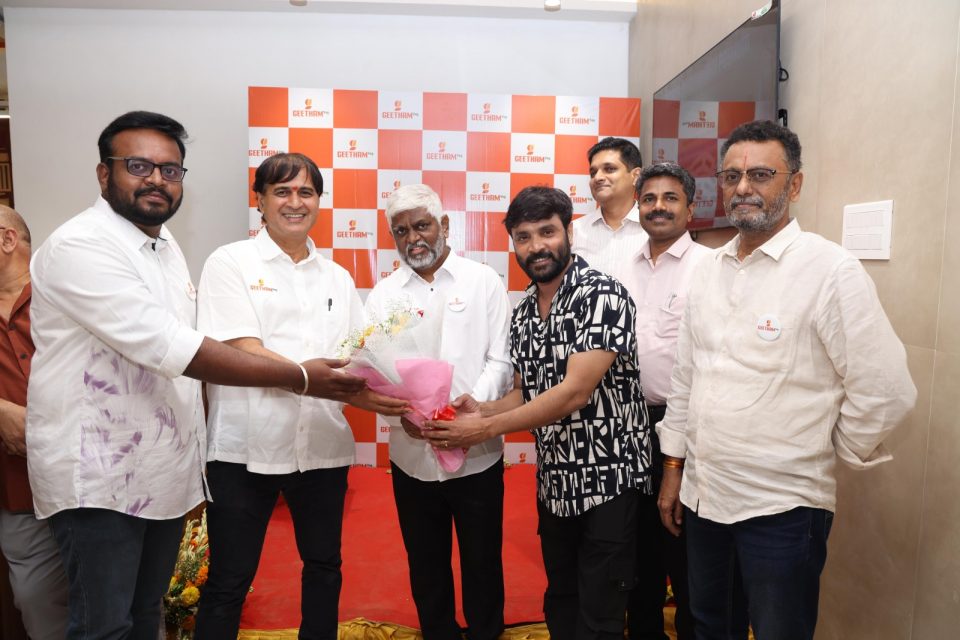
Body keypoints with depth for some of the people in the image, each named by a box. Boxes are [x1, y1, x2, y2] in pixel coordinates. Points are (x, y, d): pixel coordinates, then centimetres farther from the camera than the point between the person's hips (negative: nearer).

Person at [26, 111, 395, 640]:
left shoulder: (164, 245, 9)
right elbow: (166, 346, -27)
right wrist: (298, 378, -26)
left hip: (164, 471, 7)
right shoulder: (79, 247, -18)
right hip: (98, 477, -7)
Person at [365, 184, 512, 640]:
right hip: (411, 455, 2)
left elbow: (501, 359, -4)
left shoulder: (483, 281, 1)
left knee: (483, 563, 13)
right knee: (426, 566, 17)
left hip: (477, 453, -2)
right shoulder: (383, 294, 7)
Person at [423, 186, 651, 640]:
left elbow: (575, 392, -23)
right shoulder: (522, 314, 6)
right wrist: (483, 410, -10)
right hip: (554, 481, 7)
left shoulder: (602, 294, -16)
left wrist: (486, 429, -21)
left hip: (608, 478, -6)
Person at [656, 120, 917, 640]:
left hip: (782, 509, -5)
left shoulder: (831, 270, -14)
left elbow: (885, 392, -13)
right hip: (702, 497, 6)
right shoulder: (709, 269, 5)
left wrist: (831, 456, 0)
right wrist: (673, 468, 11)